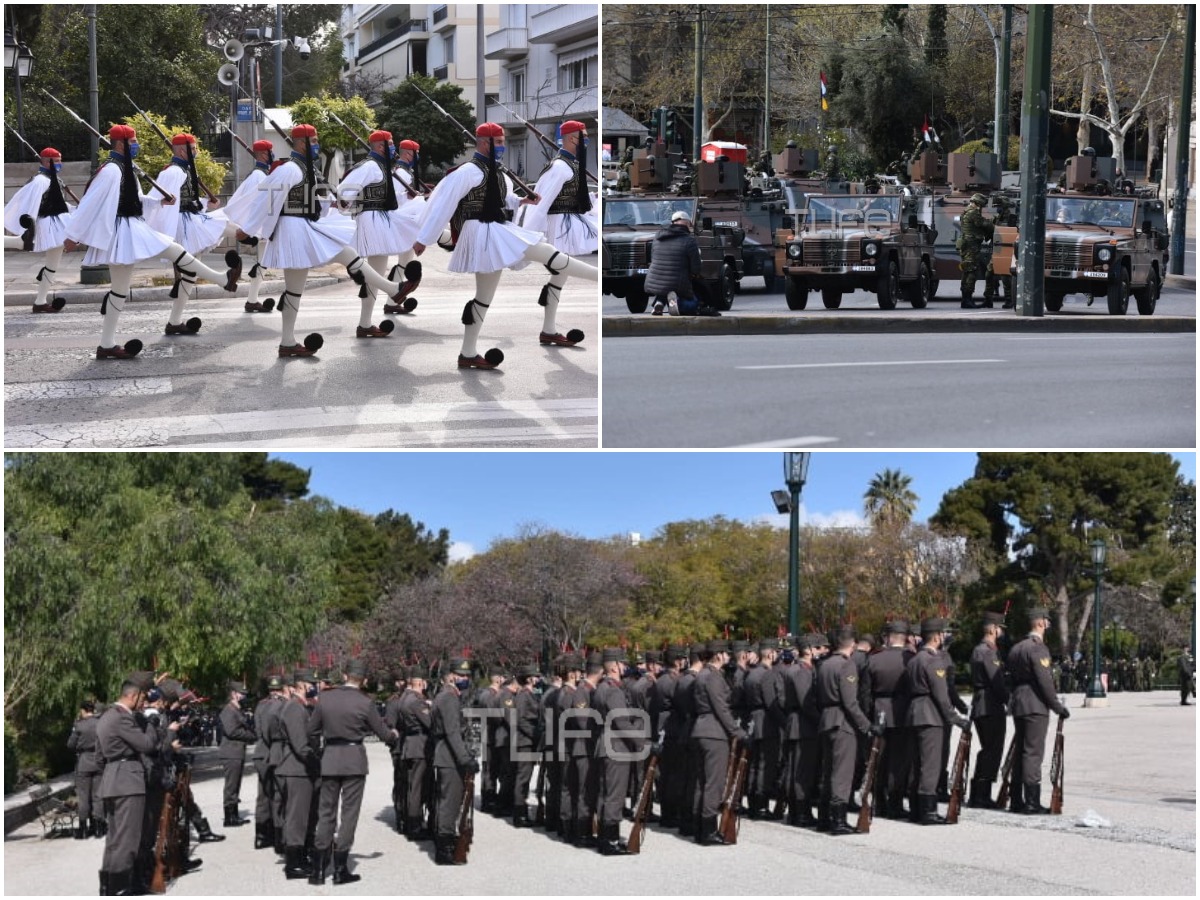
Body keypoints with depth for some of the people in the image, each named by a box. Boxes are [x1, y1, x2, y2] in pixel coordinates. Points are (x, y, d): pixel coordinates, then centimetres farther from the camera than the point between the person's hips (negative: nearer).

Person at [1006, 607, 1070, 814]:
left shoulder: (1016, 648, 14)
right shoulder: (1038, 648, -14)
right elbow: (1045, 681, -17)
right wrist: (1058, 707, -10)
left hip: (1018, 706, 9)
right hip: (1035, 706, -9)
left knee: (1020, 752, 13)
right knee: (1033, 753, -7)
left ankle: (1016, 801, 17)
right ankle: (1032, 803, -8)